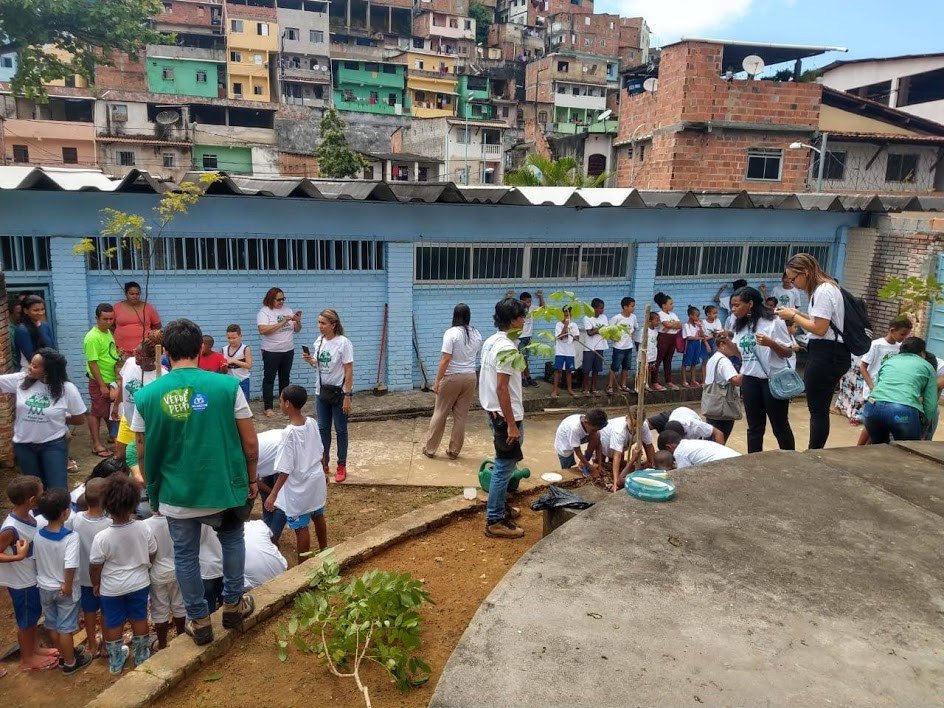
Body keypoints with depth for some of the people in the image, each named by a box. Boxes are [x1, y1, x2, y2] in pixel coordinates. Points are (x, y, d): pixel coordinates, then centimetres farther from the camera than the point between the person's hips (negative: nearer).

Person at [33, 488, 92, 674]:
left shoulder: (38, 535, -11)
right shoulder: (71, 537, -28)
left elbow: (35, 559, 2)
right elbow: (70, 567, -31)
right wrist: (67, 585, -15)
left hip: (44, 587, 5)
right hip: (64, 589, -5)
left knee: (52, 625, 22)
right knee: (66, 628, 11)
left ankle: (63, 654, 41)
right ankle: (70, 663, 27)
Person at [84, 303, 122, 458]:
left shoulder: (108, 332, 7)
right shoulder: (93, 338, -20)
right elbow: (92, 363, -22)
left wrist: (118, 354, 6)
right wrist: (102, 386, -21)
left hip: (112, 380, 8)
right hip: (99, 382, -8)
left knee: (110, 411, 20)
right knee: (96, 412, 3)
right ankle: (96, 445, 10)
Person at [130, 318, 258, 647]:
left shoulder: (146, 395, -8)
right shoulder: (227, 386, -13)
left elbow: (143, 452, 2)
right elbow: (250, 441, -9)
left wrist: (153, 487, 19)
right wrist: (251, 478, 8)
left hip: (175, 495, 1)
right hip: (222, 487, 0)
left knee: (185, 556, 19)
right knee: (232, 539, 26)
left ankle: (199, 621, 32)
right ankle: (233, 604, 36)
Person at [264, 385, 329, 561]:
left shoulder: (290, 432, -25)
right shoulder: (312, 423, -6)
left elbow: (285, 470, -22)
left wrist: (273, 494, -15)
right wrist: (323, 472, 22)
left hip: (299, 489, -7)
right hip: (316, 481, 7)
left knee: (301, 527, 6)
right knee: (318, 517, 25)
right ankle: (324, 551, 44)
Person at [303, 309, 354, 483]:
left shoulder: (343, 343, -16)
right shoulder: (319, 342, 3)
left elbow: (349, 371, -16)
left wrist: (347, 396, -18)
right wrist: (310, 361, -8)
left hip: (339, 392, -6)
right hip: (322, 391, 6)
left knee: (341, 430, 5)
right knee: (323, 429, 13)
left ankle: (342, 467, 17)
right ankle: (323, 463, 25)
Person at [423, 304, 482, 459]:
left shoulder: (451, 333, -13)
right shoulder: (476, 333, 4)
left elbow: (445, 359, -17)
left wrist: (437, 380, -11)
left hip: (452, 377, -4)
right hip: (470, 377, 4)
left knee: (440, 413, 8)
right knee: (461, 415, 9)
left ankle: (430, 449, 17)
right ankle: (454, 451, 16)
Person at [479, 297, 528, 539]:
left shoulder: (490, 342, 8)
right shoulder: (506, 348, -22)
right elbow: (502, 389, -25)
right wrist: (512, 424, -22)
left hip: (494, 412, 10)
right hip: (506, 415, -10)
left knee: (503, 465, 22)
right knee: (504, 467, -2)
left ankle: (501, 506, 36)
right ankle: (494, 521, 6)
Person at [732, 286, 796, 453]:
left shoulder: (774, 322, -11)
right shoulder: (741, 326, 7)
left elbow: (788, 353, -11)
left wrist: (770, 343, -28)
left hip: (773, 379, -6)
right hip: (750, 380, 6)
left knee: (780, 426, 4)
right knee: (754, 427, 11)